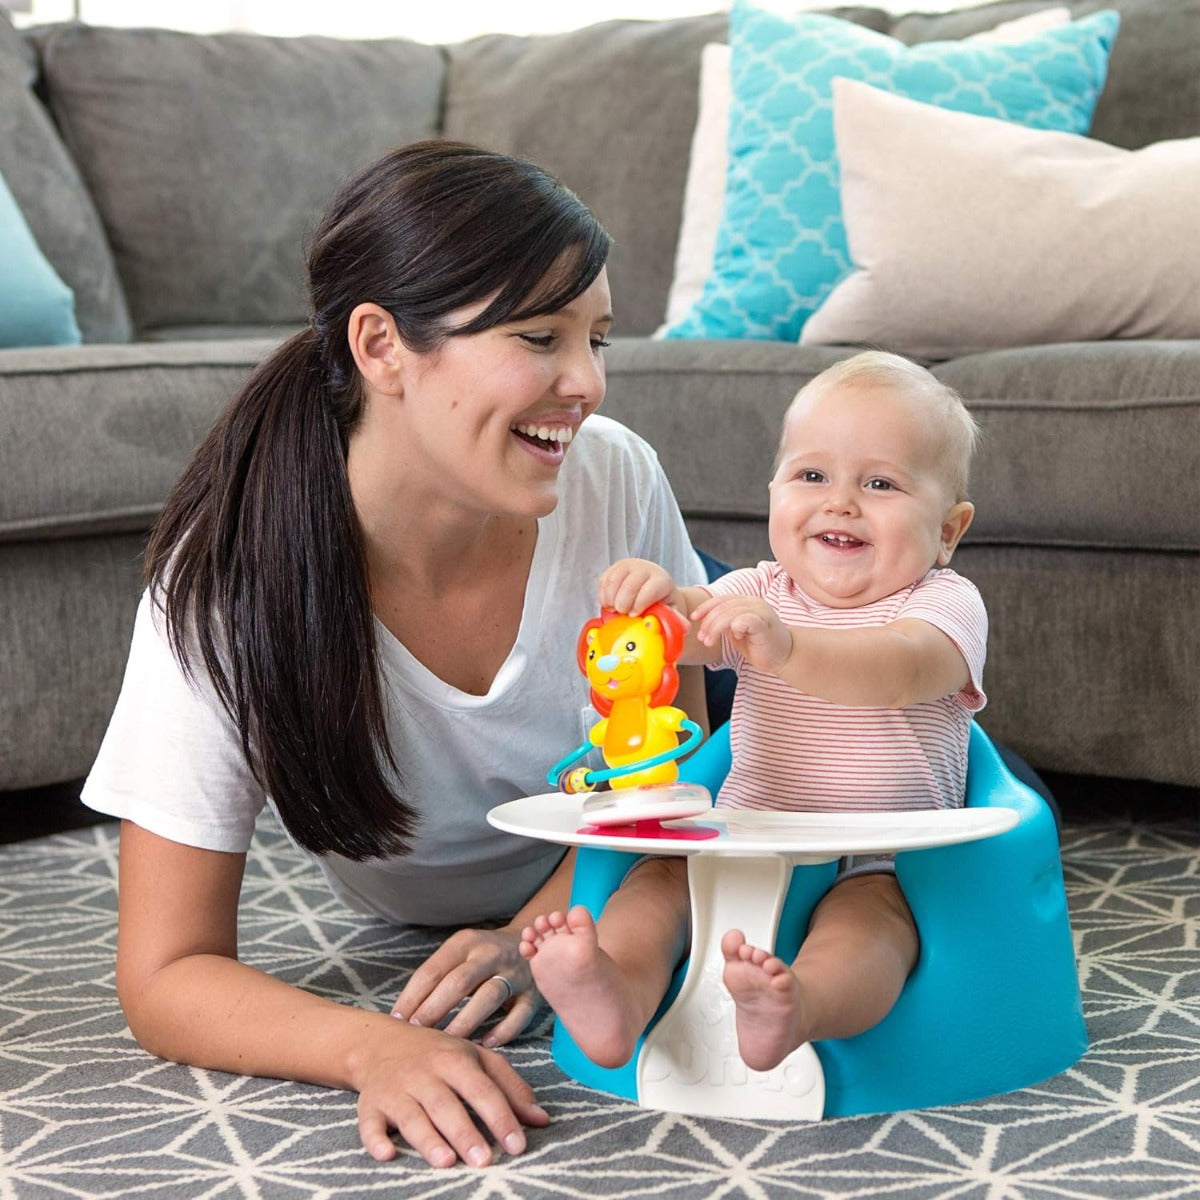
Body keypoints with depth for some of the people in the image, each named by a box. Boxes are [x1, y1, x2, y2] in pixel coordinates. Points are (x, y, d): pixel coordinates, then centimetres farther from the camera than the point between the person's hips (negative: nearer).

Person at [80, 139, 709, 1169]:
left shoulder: (617, 484, -32)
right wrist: (376, 1049, -53)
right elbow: (167, 975, -33)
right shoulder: (227, 584, -38)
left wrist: (542, 933, -33)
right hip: (411, 917, 0)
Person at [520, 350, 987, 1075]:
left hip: (882, 867, -4)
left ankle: (798, 1009, -63)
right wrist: (652, 596, -36)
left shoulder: (946, 605, -6)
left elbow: (899, 670, -29)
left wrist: (786, 648, -48)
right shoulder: (760, 596, 10)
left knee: (871, 914, -34)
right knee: (660, 876, -19)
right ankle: (615, 998, -46)